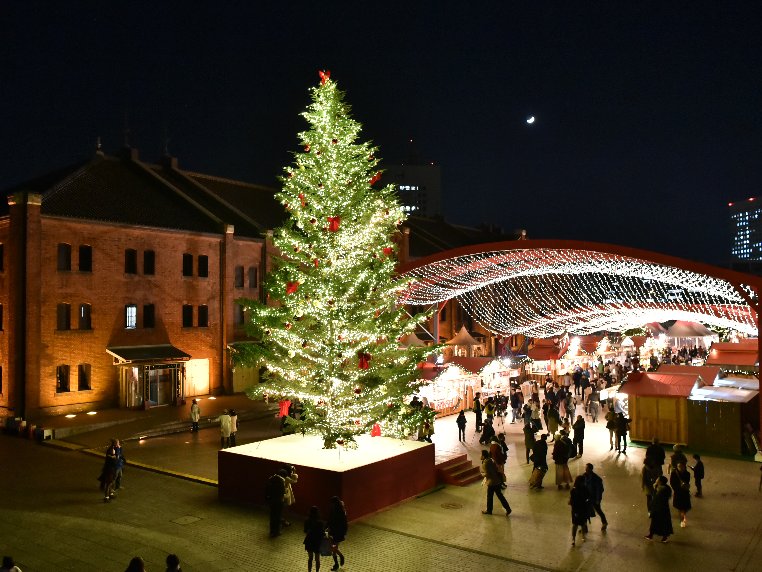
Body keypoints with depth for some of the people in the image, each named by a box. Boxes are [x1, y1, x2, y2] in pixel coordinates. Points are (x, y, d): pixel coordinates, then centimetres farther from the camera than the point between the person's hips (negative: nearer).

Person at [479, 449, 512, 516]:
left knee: (489, 496, 10)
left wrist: (482, 474, -2)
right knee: (499, 495, 16)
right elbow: (496, 468, 12)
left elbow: (487, 474, -22)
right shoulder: (490, 460, 6)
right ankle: (508, 509, 16)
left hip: (491, 482, -8)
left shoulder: (485, 464, -20)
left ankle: (489, 510, 25)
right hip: (497, 480, 8)